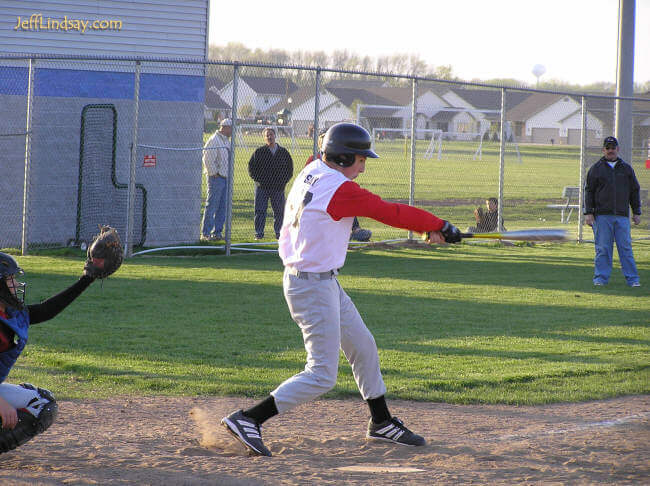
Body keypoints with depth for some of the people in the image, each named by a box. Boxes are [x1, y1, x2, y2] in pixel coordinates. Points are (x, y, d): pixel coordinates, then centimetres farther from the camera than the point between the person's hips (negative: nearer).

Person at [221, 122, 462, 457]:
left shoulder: (311, 171, 6)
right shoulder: (341, 190, -21)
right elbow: (391, 213, -15)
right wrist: (439, 226, 0)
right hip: (314, 287, -10)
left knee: (363, 347, 21)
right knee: (322, 376, -7)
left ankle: (381, 423, 34)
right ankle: (247, 420, -9)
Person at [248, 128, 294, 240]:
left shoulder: (283, 152, 8)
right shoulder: (259, 152, 3)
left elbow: (289, 169, 14)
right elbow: (251, 167, 6)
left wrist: (283, 181, 1)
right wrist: (258, 180, -5)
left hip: (278, 187, 1)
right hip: (262, 187, -1)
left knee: (279, 211, 3)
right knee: (260, 211, -2)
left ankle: (279, 233, 12)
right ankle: (259, 233, 4)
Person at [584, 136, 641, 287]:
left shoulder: (626, 168, 14)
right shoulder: (596, 169, 8)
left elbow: (635, 191, 17)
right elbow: (589, 191, 6)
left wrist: (637, 212, 11)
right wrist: (588, 213, -2)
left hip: (622, 216, 1)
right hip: (602, 215, -1)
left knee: (626, 248, -2)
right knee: (602, 249, -2)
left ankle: (632, 279, -1)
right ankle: (601, 278, 4)